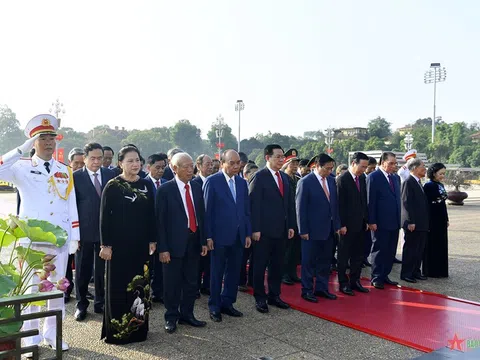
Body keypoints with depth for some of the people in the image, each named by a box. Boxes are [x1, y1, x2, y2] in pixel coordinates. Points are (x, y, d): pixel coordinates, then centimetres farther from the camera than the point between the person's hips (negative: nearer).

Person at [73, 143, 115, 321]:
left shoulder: (111, 175, 3)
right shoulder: (75, 177, -3)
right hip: (84, 231, -2)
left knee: (103, 269, 10)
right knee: (82, 270, 10)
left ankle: (100, 303, 26)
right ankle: (81, 304, 26)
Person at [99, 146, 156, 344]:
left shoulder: (146, 185, 5)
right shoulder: (112, 186, -7)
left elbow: (151, 215, 9)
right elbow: (104, 216, -7)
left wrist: (152, 240, 5)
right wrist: (105, 244, -11)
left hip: (141, 244, 4)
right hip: (119, 243, -4)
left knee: (140, 285, 10)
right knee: (118, 286, 4)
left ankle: (138, 327, 24)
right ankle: (117, 330, 16)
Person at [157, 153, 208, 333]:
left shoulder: (197, 188, 8)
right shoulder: (165, 190, -8)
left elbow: (201, 215, 11)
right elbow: (160, 220, -9)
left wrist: (203, 241, 8)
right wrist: (163, 248, -13)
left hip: (194, 241, 5)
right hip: (174, 243, -5)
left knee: (191, 281, 13)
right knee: (172, 283, 7)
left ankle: (187, 314, 29)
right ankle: (171, 317, 23)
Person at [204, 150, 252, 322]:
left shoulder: (242, 183, 9)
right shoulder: (212, 181, -7)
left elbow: (246, 210, 12)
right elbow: (207, 210, -8)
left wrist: (248, 233, 8)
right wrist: (208, 236, -11)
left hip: (238, 236, 5)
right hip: (220, 235, -5)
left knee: (234, 272, 12)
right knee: (217, 273, 7)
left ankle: (227, 303, 26)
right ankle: (214, 307, 20)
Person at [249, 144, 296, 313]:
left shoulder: (285, 177, 12)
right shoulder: (259, 177, -9)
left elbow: (289, 203, 14)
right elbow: (254, 204, -13)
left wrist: (291, 225, 9)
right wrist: (255, 229, -17)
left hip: (282, 230, 7)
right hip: (264, 230, -6)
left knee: (277, 265, 13)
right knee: (260, 266, 5)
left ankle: (274, 296, 25)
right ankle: (260, 298, 17)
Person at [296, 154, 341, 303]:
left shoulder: (331, 180, 7)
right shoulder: (305, 182, -12)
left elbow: (335, 204, 12)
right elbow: (301, 208, -11)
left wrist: (337, 225, 8)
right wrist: (303, 230, -13)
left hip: (328, 229, 6)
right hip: (312, 229, -6)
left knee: (325, 260, 14)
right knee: (308, 261, 5)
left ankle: (321, 288, 27)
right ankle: (307, 290, 17)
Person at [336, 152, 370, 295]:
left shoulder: (362, 178, 9)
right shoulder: (342, 179, -12)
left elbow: (364, 200, 14)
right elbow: (340, 204, -14)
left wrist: (366, 220, 10)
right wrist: (342, 224, -16)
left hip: (360, 224, 7)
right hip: (347, 225, -7)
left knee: (358, 255, 12)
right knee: (344, 255, 5)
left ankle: (355, 281, 23)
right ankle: (343, 283, 15)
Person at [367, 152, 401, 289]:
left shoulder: (394, 178, 15)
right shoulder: (373, 177, -9)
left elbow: (397, 199, 18)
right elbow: (370, 201, -13)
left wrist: (399, 219, 13)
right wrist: (372, 221, -16)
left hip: (394, 222, 7)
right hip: (380, 223, -7)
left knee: (390, 251, 11)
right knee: (379, 250, 3)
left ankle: (384, 275, 22)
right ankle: (376, 278, 13)